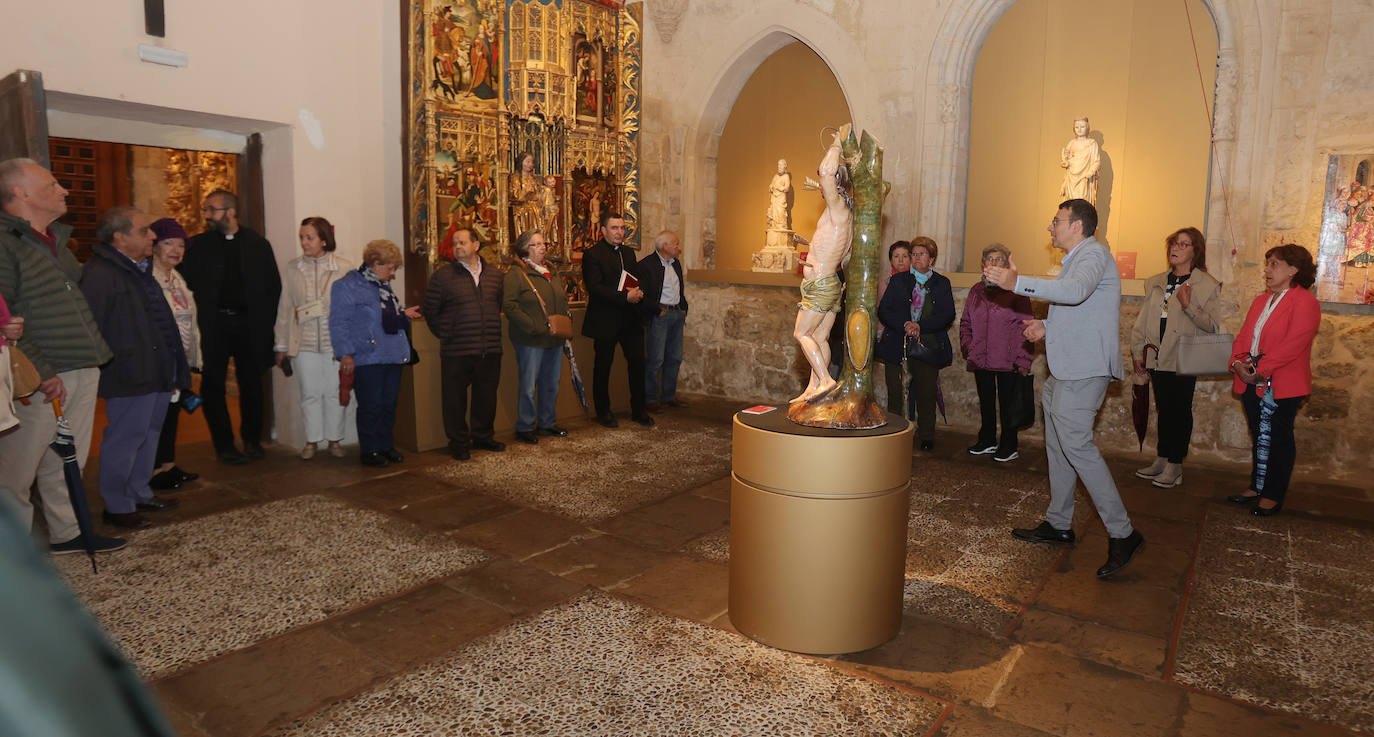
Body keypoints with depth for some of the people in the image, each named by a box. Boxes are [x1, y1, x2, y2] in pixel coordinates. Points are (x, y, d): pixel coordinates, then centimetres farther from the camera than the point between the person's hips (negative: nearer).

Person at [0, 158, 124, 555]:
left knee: (68, 461, 18)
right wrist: (40, 373, -19)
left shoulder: (56, 240, 16)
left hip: (82, 373, 8)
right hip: (41, 383, -8)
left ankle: (67, 533, 30)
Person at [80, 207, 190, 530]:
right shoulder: (100, 274, -15)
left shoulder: (141, 270, 16)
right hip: (130, 376, -10)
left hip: (157, 371, 10)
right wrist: (107, 365, -19)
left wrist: (176, 367, 21)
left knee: (149, 433, 18)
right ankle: (116, 507, 11)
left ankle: (140, 494, 32)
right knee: (125, 438, -1)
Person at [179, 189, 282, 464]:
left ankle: (252, 439, 23)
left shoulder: (258, 245, 5)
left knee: (251, 384, 7)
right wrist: (197, 319, -6)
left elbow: (274, 285, 6)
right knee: (213, 386, 3)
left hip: (249, 325, 0)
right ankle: (224, 445, 14)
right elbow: (184, 283, 2)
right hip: (212, 326, 0)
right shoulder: (197, 246, 3)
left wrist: (265, 321, 0)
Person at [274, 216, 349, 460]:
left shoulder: (341, 269, -2)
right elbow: (285, 307, 8)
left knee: (334, 392, 6)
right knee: (310, 393, 8)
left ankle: (334, 439, 22)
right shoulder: (293, 268, 4)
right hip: (304, 343, 2)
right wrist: (282, 344, 9)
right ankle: (312, 440, 22)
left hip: (334, 342, -1)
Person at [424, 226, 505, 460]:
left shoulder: (495, 275, 10)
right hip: (456, 352, -3)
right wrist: (446, 335, 1)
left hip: (490, 350, 3)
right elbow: (431, 311, 3)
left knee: (487, 396, 12)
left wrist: (492, 331, 13)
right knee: (455, 397, 3)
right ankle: (458, 442, 15)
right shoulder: (442, 276, -1)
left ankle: (482, 436, 28)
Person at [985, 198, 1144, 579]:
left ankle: (1122, 533, -7)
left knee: (1076, 445, -15)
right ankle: (1058, 525, 26)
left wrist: (1017, 283, -39)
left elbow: (1075, 291, -33)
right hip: (1066, 369, 11)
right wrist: (1048, 326, 11)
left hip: (1084, 370, -11)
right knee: (1057, 444, 14)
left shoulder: (1093, 254, -11)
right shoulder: (1077, 258, 22)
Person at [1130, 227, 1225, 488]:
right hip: (1157, 358, 5)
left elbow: (1212, 325, -10)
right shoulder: (1155, 283, 13)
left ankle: (1174, 466, 7)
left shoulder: (1207, 285, -2)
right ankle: (1161, 460, 20)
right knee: (1163, 410, 12)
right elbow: (1142, 320, 15)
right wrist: (1137, 351, 10)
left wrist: (1189, 305, -23)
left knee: (1179, 411, -1)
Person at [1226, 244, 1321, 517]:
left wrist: (1261, 370, -23)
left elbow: (1292, 345, -20)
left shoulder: (1305, 302, -10)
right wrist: (1238, 362, -7)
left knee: (1278, 439, 2)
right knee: (1259, 437, 15)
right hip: (1252, 383, 7)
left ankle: (1273, 496, 11)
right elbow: (1243, 336, 11)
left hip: (1282, 386, -7)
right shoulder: (1261, 301, 16)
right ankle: (1256, 487, 25)